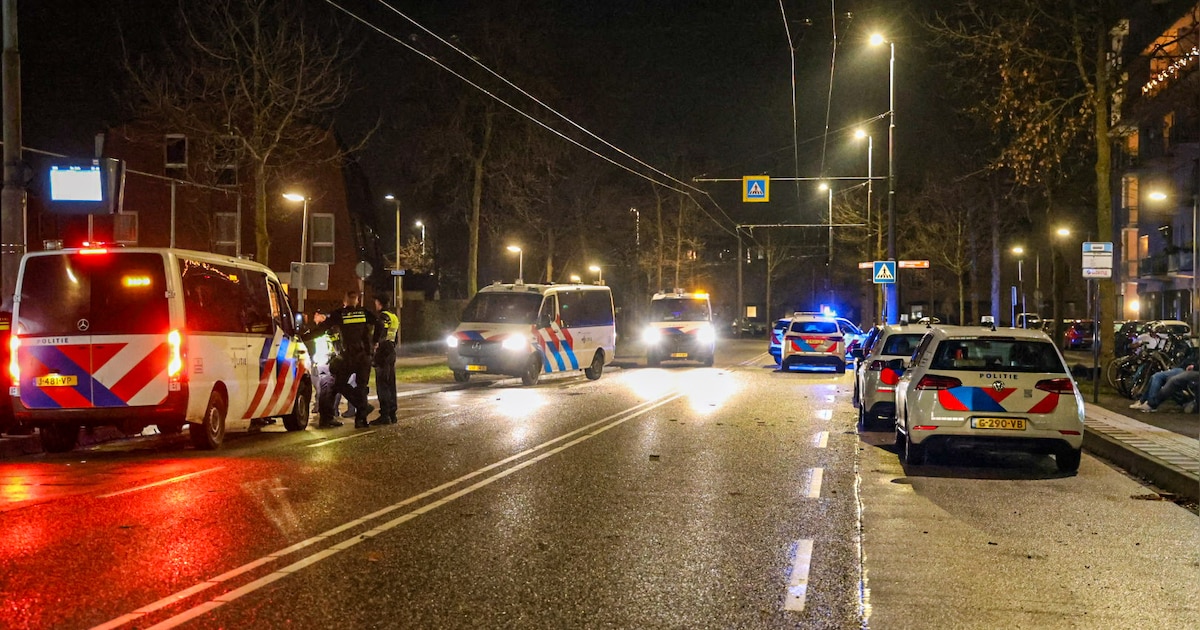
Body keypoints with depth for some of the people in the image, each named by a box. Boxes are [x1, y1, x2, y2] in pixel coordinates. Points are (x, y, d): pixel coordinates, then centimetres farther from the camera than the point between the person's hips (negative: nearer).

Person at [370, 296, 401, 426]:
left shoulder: (382, 316, -12)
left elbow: (381, 335, -19)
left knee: (382, 384, -9)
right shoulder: (394, 317, 16)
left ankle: (384, 415, -12)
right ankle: (392, 414, 15)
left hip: (383, 352, -9)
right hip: (392, 352, 9)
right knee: (390, 384, 12)